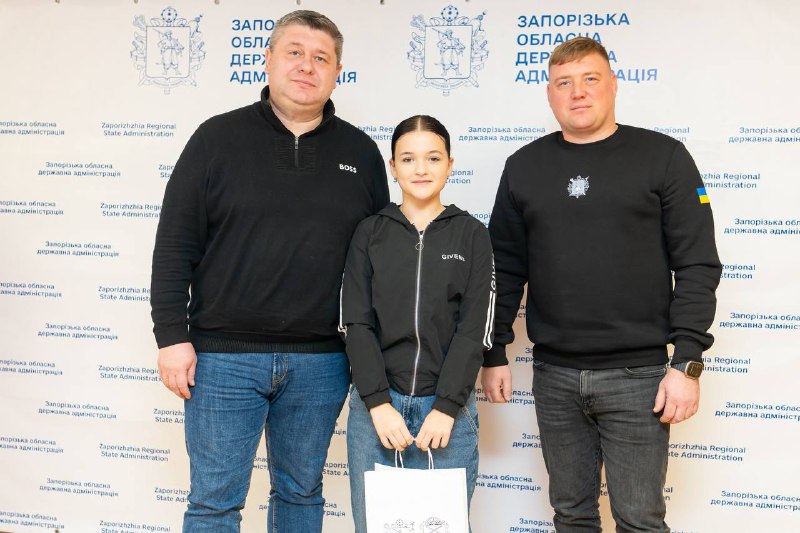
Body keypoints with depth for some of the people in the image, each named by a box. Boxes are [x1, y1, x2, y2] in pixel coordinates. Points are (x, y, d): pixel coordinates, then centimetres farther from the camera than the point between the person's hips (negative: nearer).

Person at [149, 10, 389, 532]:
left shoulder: (361, 152, 6)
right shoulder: (219, 137, 0)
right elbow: (175, 245, -1)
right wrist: (173, 336, -7)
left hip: (320, 361, 2)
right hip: (224, 356, -2)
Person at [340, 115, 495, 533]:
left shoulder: (471, 234, 3)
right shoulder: (370, 233, 5)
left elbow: (474, 328, -3)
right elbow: (357, 323, -1)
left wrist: (446, 407, -11)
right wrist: (379, 403, -10)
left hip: (447, 408, 0)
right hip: (376, 404, 1)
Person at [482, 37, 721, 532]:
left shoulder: (663, 157, -2)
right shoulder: (525, 166, 7)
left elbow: (697, 266, -5)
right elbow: (506, 268, 9)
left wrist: (687, 363, -11)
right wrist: (494, 354, 7)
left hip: (637, 375, -3)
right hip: (553, 375, 3)